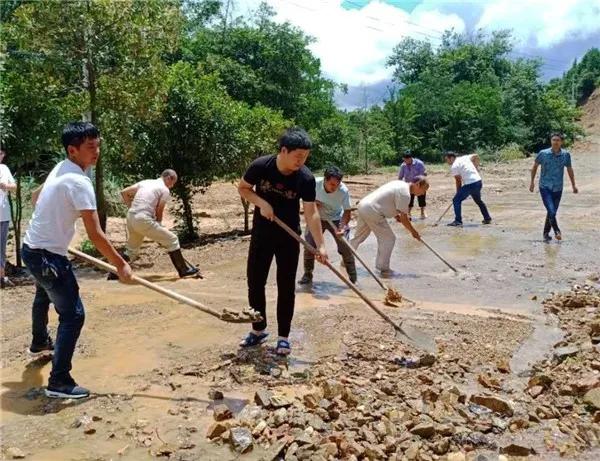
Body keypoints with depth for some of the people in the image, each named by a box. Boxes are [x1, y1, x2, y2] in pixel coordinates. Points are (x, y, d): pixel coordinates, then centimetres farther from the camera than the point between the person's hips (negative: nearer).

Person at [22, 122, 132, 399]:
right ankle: (59, 382, -7)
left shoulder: (60, 169, 3)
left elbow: (36, 196, 22)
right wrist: (121, 265, -22)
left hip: (33, 247, 11)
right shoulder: (79, 182, -26)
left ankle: (40, 343, 60)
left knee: (44, 297, 34)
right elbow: (95, 235, -28)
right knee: (73, 315, -10)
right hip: (48, 256, -11)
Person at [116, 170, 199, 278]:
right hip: (144, 220, -7)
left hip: (131, 217, 7)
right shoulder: (165, 190, 2)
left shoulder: (145, 182, 20)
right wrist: (158, 229, 13)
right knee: (172, 240, 3)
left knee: (132, 250, 25)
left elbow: (124, 192, 18)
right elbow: (159, 212, 0)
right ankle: (184, 270, 5)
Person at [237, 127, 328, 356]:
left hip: (289, 237, -1)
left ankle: (283, 337, 14)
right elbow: (243, 188, -2)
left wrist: (320, 245, -24)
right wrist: (262, 202, -20)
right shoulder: (260, 166, -17)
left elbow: (311, 212, -17)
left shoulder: (306, 178, -19)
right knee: (255, 283, 7)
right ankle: (258, 330, 25)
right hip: (261, 233, 1)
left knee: (286, 286, 2)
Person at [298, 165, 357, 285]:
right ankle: (307, 275, 13)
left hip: (337, 219, -1)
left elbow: (347, 212, -21)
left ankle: (353, 279, 7)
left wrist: (342, 227, -35)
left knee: (345, 247, -7)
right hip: (317, 218, 1)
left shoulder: (343, 190, -30)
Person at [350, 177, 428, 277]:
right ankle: (383, 268, 7)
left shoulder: (399, 183, 14)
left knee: (358, 237, 22)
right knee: (388, 239, 0)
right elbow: (404, 218, -12)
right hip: (372, 212, -10)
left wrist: (395, 214, 15)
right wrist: (413, 231, 1)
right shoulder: (405, 194, -15)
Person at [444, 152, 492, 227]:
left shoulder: (454, 167, -6)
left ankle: (458, 221, -11)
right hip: (479, 182, 8)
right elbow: (476, 156, 21)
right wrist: (476, 168, 26)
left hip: (469, 184, -8)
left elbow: (458, 181, -3)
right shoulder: (464, 157, 14)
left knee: (456, 200, -3)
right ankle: (487, 218, 34)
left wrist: (458, 193, 6)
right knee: (478, 201, 28)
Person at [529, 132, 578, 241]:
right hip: (545, 187, -3)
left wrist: (573, 185, 16)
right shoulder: (543, 153, -7)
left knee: (552, 212, 9)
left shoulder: (566, 155, -1)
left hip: (558, 189, 3)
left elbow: (569, 170, 12)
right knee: (551, 211, -17)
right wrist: (532, 182, 9)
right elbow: (535, 166, 8)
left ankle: (546, 233, 24)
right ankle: (557, 231, -1)